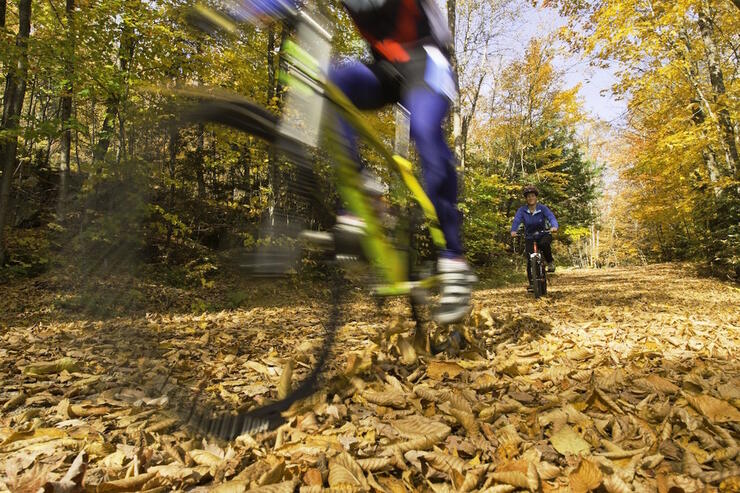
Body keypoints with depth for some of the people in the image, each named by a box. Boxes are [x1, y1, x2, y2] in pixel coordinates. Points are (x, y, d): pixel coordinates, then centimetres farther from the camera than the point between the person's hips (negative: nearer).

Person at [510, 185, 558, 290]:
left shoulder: (543, 208, -9)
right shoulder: (522, 210, -7)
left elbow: (551, 218, -23)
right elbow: (516, 221, -21)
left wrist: (554, 226, -47)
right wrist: (513, 231, -43)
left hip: (543, 235, -1)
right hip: (529, 238, 1)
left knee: (544, 243, -37)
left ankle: (550, 261, -11)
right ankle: (532, 283, 2)